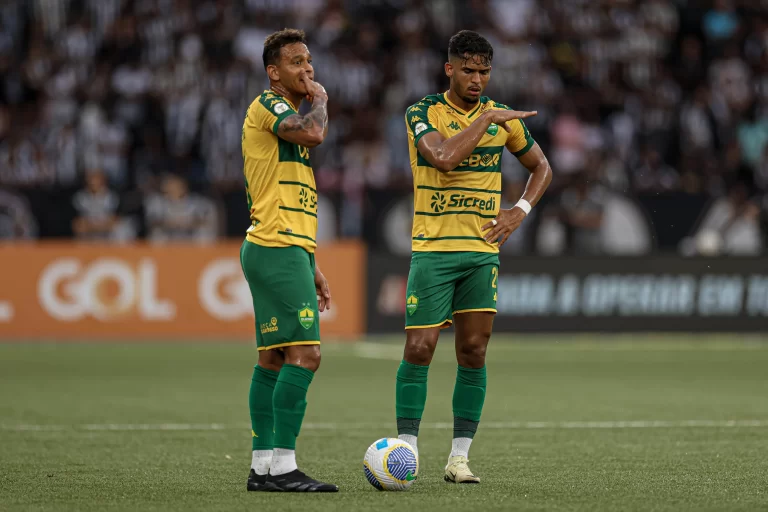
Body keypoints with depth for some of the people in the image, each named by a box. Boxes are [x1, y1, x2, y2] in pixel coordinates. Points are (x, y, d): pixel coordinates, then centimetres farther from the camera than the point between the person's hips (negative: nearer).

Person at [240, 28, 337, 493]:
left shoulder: (288, 114, 23)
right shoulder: (267, 105, -7)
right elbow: (312, 134, -29)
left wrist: (312, 268, 24)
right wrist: (320, 99, -8)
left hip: (290, 250, 10)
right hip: (277, 249, -10)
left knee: (273, 359, 9)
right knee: (304, 354, -15)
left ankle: (262, 466, 11)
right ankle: (282, 467, -17)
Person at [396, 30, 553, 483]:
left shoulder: (503, 118, 7)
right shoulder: (422, 114, -5)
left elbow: (541, 167, 19)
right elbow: (445, 158, -24)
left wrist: (520, 211, 4)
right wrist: (487, 119, -19)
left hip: (484, 250, 3)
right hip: (433, 249, -3)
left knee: (474, 352, 1)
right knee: (420, 348, -7)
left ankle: (460, 457, 5)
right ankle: (406, 449, 1)